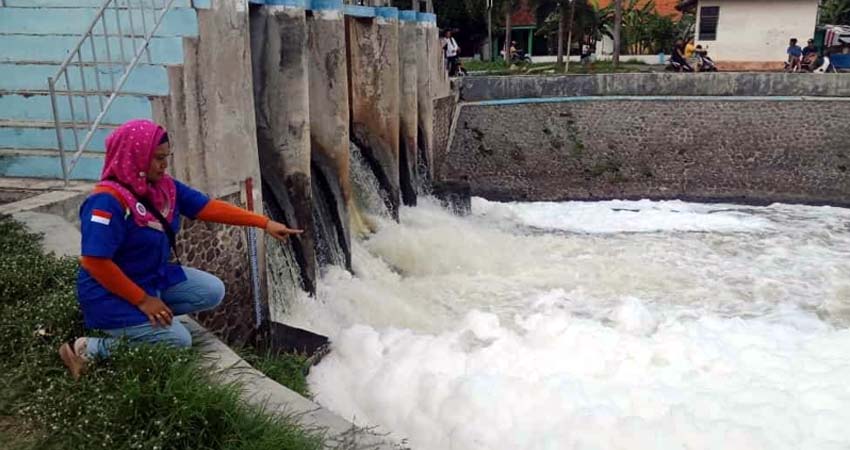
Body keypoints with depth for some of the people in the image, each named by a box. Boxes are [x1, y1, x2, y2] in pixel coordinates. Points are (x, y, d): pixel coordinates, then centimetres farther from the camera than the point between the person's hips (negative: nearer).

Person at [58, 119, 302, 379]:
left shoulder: (164, 187, -3)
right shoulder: (108, 201, -27)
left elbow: (209, 208, -1)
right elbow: (95, 262, -28)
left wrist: (264, 223, -4)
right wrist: (142, 300, -23)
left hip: (157, 277, 9)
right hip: (112, 293, -8)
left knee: (212, 292, 5)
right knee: (178, 341, -13)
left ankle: (145, 318, 6)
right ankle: (89, 349, -3)